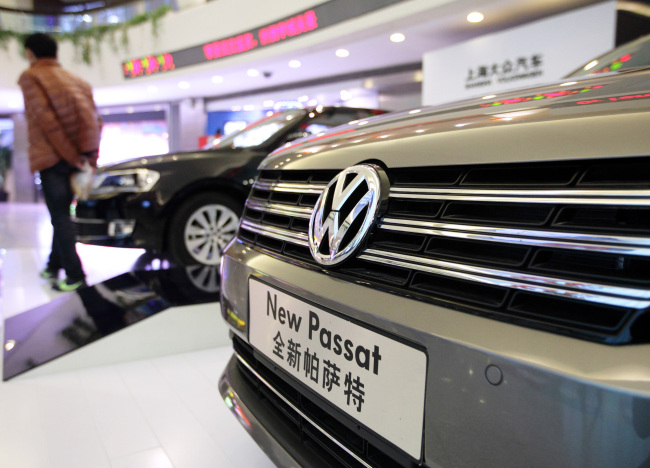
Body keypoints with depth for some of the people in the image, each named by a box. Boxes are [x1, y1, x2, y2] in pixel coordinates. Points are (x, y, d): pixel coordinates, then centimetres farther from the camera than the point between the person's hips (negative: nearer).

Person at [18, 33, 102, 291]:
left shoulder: (30, 76, -1)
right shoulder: (74, 80, 17)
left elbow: (45, 119, -15)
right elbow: (93, 119, 8)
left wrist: (72, 156, -15)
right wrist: (89, 155, 1)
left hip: (51, 158, -6)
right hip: (76, 159, 6)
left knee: (60, 217, -4)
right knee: (61, 215, 18)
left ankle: (75, 275, -7)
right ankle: (54, 265, 28)